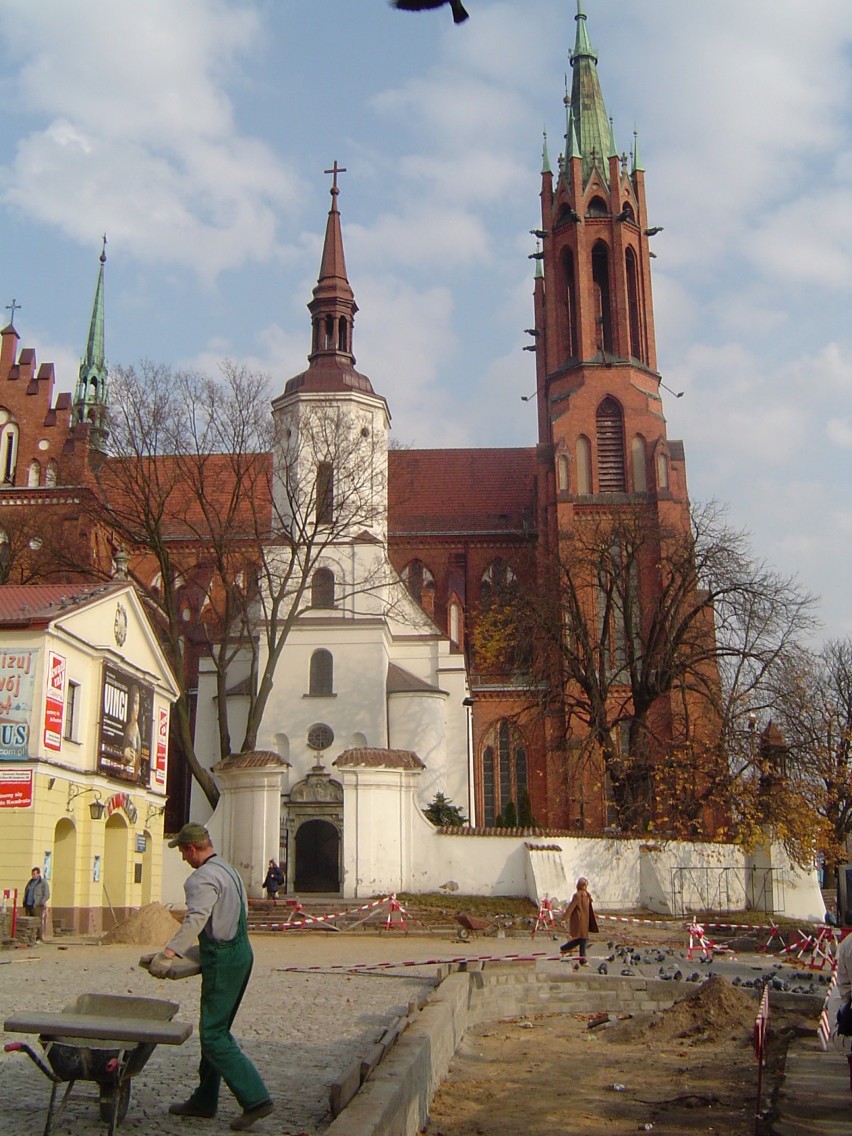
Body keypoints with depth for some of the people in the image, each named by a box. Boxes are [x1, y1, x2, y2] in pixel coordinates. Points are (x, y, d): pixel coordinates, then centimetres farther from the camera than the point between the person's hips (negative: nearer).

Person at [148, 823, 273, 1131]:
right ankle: (204, 1100, 25)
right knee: (216, 1030, 17)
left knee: (213, 1035, -6)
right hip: (241, 952, 10)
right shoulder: (229, 870, 16)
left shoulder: (203, 878, -16)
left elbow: (195, 920, -30)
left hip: (222, 960, -10)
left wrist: (168, 954, -39)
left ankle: (255, 1099, -9)